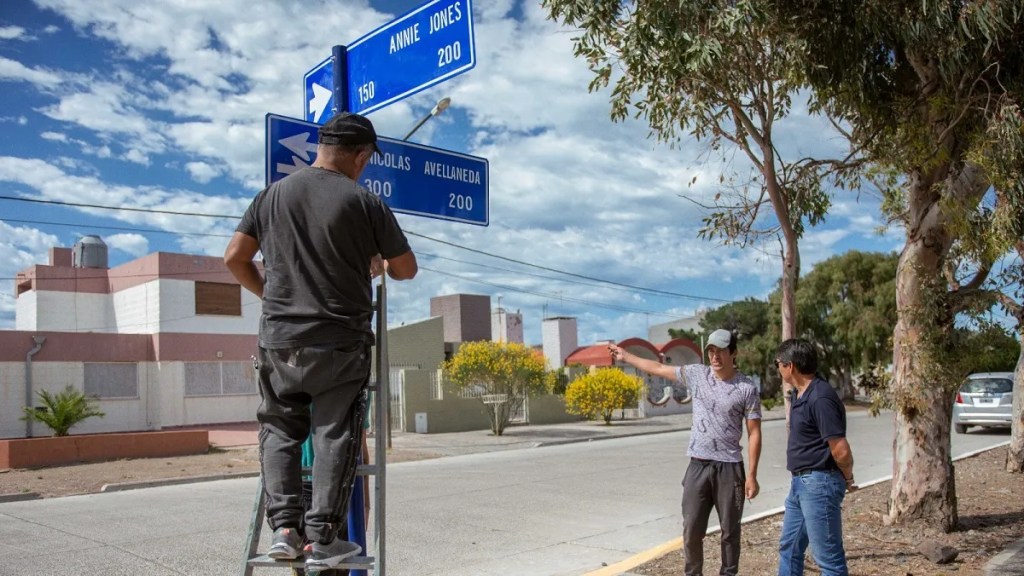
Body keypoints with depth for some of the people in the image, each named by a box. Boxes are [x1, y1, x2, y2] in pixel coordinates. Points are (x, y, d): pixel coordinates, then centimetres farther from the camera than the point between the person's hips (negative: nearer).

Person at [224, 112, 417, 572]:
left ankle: (284, 526, 7)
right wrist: (380, 267, 24)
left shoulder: (272, 195, 6)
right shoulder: (365, 203, -5)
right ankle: (321, 538, 4)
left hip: (280, 341, 4)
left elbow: (235, 258, 8)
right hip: (340, 344, -3)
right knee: (334, 437, 4)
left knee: (279, 431, 16)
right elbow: (407, 270, 3)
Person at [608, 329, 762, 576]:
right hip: (698, 465, 3)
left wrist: (752, 475, -8)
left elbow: (754, 433, -5)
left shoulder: (747, 387, -6)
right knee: (692, 530, 6)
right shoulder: (696, 374, 3)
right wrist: (626, 356, 20)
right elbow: (658, 368, 14)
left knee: (730, 531, 9)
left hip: (730, 468, -2)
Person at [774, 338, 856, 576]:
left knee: (828, 556, -1)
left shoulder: (820, 398, -22)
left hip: (819, 484, -10)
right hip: (800, 482, 10)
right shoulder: (798, 393, 10)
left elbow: (841, 451, -22)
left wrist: (848, 480, -5)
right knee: (789, 546, 20)